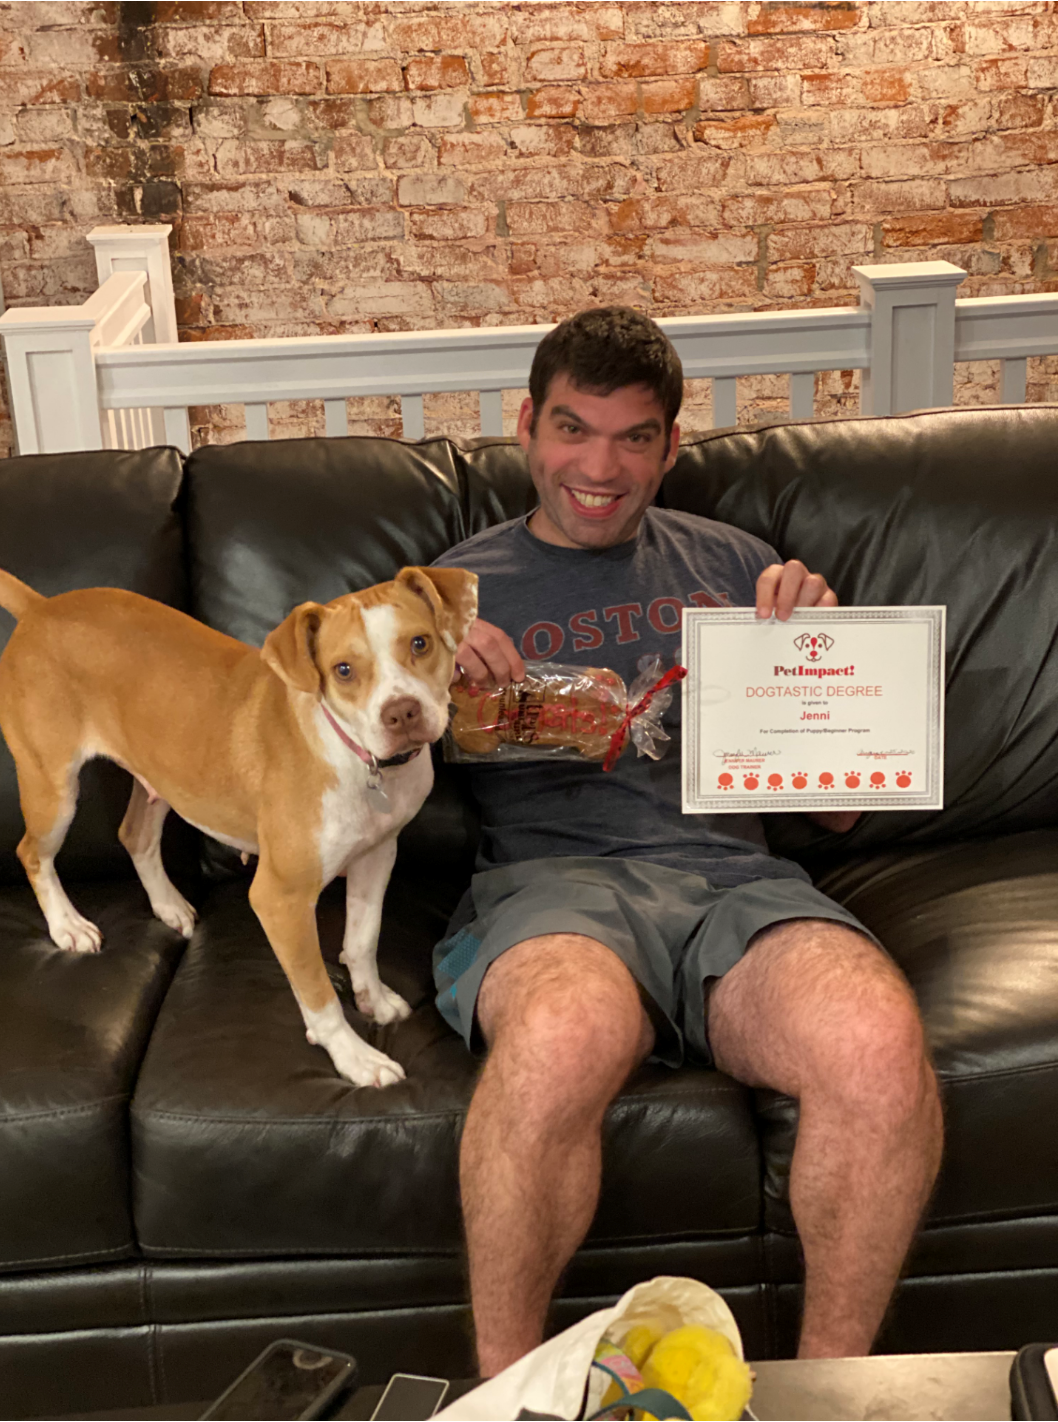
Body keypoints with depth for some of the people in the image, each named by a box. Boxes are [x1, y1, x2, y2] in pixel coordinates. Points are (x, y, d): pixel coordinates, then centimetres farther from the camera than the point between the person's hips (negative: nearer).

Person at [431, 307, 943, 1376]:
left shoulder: (732, 567, 24)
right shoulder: (461, 587, 19)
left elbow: (836, 806, 22)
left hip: (732, 874, 2)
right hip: (550, 878, -2)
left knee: (879, 1046, -33)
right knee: (564, 1037, -40)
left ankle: (830, 1377, -7)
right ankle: (501, 1387, -14)